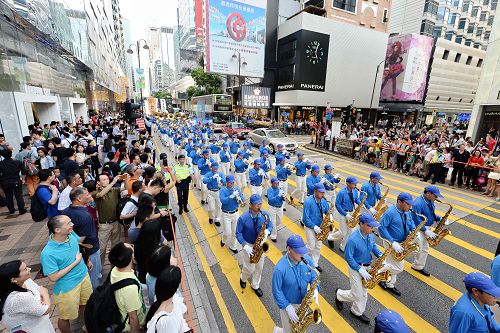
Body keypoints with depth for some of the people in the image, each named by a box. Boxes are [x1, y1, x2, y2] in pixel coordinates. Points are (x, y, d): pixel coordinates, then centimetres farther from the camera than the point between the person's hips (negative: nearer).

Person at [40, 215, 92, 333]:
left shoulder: (71, 234, -15)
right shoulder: (48, 253, -31)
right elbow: (53, 278, -23)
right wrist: (75, 262, -21)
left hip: (84, 276, 6)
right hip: (68, 287, -6)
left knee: (85, 305, 27)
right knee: (65, 317, 18)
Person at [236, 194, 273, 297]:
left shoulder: (265, 215, -15)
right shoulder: (243, 218, -25)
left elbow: (270, 225, 2)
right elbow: (238, 234, -15)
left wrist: (267, 231, -20)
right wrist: (245, 246, -24)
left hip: (260, 244, 4)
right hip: (249, 245, -3)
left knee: (259, 267, 17)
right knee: (249, 268, 9)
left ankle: (255, 286, 43)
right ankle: (243, 278, 45)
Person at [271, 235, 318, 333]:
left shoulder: (307, 259, -17)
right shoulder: (280, 268, -32)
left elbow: (314, 277, -3)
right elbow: (277, 291, -20)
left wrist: (315, 290, -19)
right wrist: (287, 307, -21)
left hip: (303, 302, 5)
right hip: (287, 304, -4)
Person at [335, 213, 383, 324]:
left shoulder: (370, 235, -9)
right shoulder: (353, 239, -32)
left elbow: (373, 246, 11)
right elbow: (348, 257, -24)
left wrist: (380, 255, -6)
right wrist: (360, 270, -23)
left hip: (367, 267, 7)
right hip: (356, 268, -7)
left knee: (363, 293, 19)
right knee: (357, 295, 4)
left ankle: (358, 312, 41)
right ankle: (339, 295, 31)